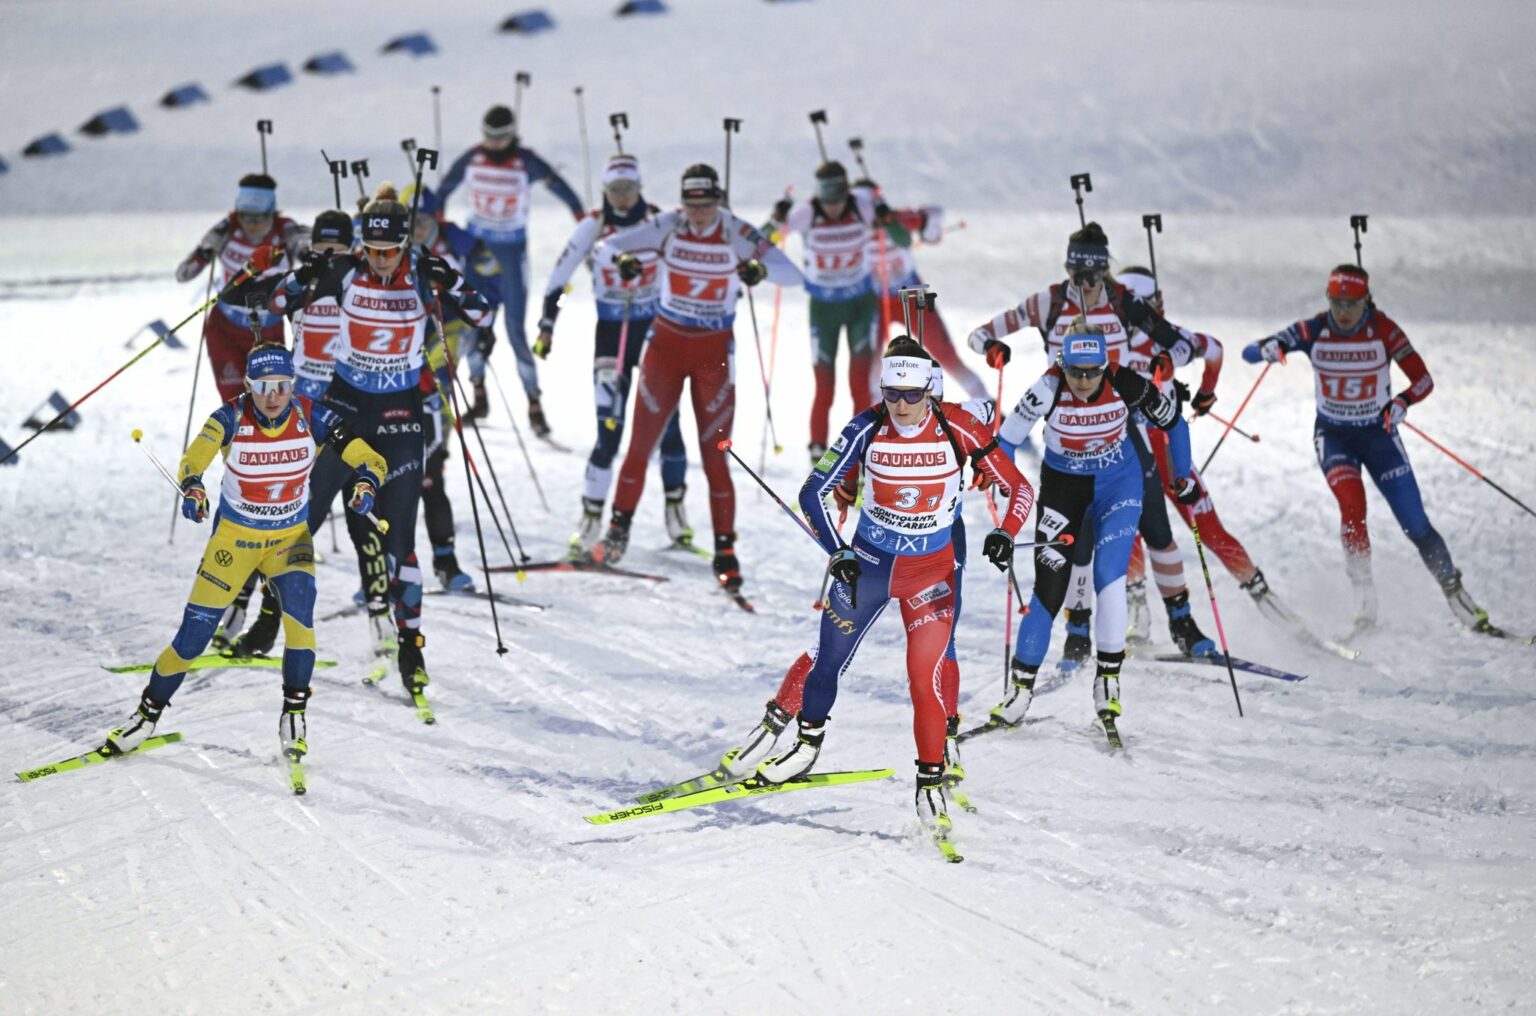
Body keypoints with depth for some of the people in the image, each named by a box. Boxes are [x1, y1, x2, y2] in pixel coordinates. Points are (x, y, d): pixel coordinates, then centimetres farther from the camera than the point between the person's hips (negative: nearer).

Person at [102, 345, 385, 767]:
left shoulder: (311, 419, -16)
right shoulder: (231, 419, -19)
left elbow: (371, 460, -19)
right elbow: (194, 458, -33)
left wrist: (365, 486, -41)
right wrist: (192, 489, -56)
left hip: (290, 538, 1)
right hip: (233, 537, -1)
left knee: (298, 605, -27)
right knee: (194, 634, -3)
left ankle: (294, 713, -13)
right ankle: (148, 712, 20)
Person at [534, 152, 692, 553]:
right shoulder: (592, 226, -6)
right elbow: (559, 276, 0)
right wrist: (547, 326, -2)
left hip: (655, 328, 1)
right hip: (610, 330, -1)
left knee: (666, 421, 1)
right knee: (610, 428, -9)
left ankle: (676, 508, 19)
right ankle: (592, 516, -1)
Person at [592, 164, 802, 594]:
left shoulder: (737, 235, -13)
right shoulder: (667, 227, -9)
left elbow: (792, 273, -19)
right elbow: (604, 246, -11)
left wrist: (761, 268, -40)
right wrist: (621, 258, -34)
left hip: (713, 353, -2)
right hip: (666, 344, 2)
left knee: (715, 456, -4)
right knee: (640, 445, 3)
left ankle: (726, 551, 3)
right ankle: (619, 528, 20)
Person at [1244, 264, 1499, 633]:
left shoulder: (1384, 330, -15)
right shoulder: (1313, 331, -13)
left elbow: (1424, 380, -14)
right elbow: (1249, 352, -14)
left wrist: (1401, 403, -35)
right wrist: (1268, 349, -38)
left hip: (1379, 435, 0)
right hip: (1333, 436, 0)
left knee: (1416, 525, -3)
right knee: (1353, 503, -27)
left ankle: (1455, 593, 15)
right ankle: (1363, 591, -14)